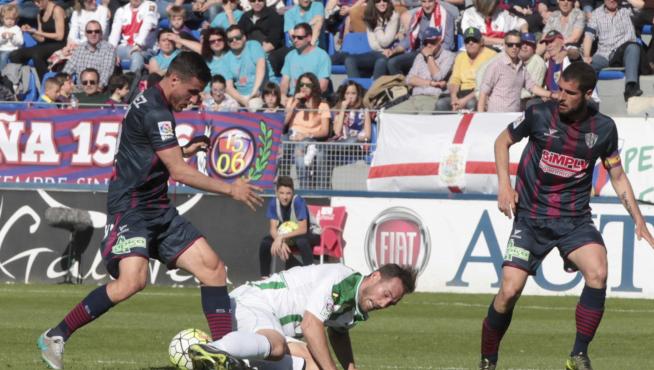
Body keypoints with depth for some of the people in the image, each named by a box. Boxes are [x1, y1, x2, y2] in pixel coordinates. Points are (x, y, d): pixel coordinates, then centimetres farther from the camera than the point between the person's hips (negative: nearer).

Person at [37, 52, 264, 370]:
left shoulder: (152, 104, 15)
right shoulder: (154, 111, -16)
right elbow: (179, 172, -19)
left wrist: (182, 151, 20)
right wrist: (230, 189, -14)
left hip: (158, 211, 10)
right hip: (131, 209, -10)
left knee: (212, 268, -1)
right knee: (132, 280, -28)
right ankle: (55, 337, -15)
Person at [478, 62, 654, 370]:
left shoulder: (603, 128, -1)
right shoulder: (539, 115, -6)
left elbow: (617, 175, 12)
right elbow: (502, 141, 10)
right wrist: (504, 184, -3)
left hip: (575, 218, 1)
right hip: (531, 216, -1)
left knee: (598, 273, -26)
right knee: (509, 290, -13)